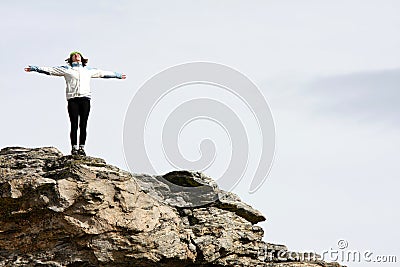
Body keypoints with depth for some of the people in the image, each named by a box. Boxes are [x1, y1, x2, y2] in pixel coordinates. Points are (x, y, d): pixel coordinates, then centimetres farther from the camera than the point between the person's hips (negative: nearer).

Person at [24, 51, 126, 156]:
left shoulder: (88, 70, 23)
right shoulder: (67, 69, 14)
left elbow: (103, 73, 33)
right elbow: (50, 70, 12)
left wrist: (117, 75, 41)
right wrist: (34, 68, 6)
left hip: (85, 99, 2)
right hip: (72, 99, -2)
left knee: (83, 126, -1)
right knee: (74, 125, -6)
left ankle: (82, 148, 3)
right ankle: (74, 148, -1)